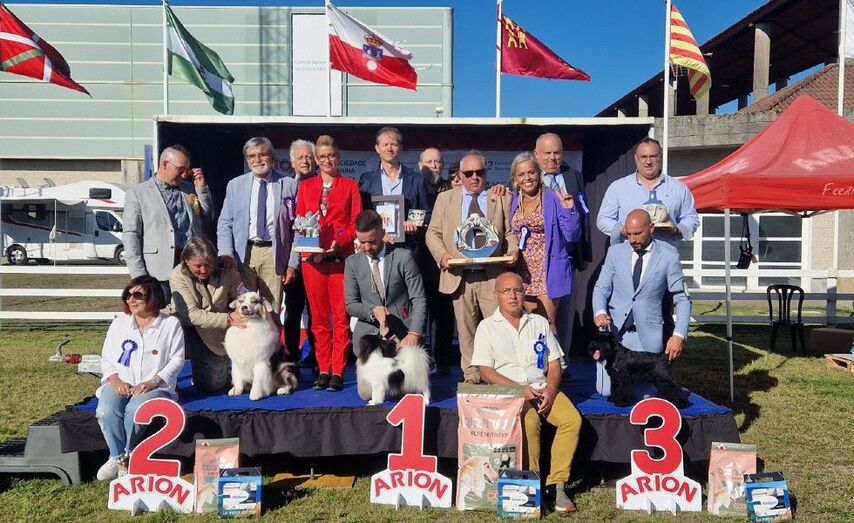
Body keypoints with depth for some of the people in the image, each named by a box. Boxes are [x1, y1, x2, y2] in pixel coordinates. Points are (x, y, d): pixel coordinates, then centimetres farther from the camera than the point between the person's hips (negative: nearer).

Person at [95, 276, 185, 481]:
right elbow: (106, 358, 13)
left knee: (135, 410, -33)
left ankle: (124, 457, -12)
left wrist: (152, 382, -14)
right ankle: (118, 458, -15)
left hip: (155, 386, -3)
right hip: (121, 384, 3)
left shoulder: (171, 324, 4)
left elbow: (177, 359, -2)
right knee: (106, 411, -28)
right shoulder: (119, 322, 16)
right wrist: (115, 380, -7)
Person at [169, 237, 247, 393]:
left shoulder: (227, 272, -15)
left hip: (217, 334, 1)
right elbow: (192, 315, -24)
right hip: (189, 330, -1)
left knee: (212, 385, -4)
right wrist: (228, 319, -34)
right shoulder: (178, 276, -19)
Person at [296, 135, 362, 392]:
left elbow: (356, 222, 3)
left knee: (340, 316, -3)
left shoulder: (350, 186, 10)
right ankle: (323, 370, 12)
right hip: (313, 257, 2)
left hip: (341, 257, -2)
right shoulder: (306, 186, 16)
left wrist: (340, 242, -12)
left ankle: (338, 372, 3)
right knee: (318, 317, 4)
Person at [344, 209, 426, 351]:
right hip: (369, 332, 2)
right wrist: (373, 310, -15)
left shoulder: (404, 257, -1)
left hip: (402, 333, -1)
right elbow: (350, 304, 7)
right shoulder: (352, 262, 8)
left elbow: (419, 300, -5)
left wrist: (414, 334, -21)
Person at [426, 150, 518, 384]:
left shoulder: (502, 198, 11)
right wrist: (442, 255, -10)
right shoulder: (445, 198, 12)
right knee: (466, 331, 7)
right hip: (460, 276, 1)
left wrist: (513, 250, -11)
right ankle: (471, 377, 19)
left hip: (492, 276, 0)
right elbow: (433, 233, 8)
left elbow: (510, 232, 10)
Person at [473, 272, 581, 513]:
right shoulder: (487, 327, 4)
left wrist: (550, 390, -7)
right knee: (530, 422, -33)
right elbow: (485, 371, -4)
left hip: (542, 388, 4)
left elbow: (554, 363, 12)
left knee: (572, 419, -22)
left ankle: (556, 483, -13)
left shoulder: (539, 323, 15)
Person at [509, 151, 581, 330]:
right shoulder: (513, 201, 9)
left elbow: (572, 236, -7)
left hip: (547, 272, -5)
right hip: (524, 273, 5)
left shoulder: (553, 199, -5)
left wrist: (569, 209, -20)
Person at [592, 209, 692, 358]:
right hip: (614, 329, 2)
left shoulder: (668, 255, -1)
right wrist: (600, 312, -14)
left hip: (647, 335, -1)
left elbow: (682, 299, -1)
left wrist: (679, 335, -14)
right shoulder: (615, 251, 6)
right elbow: (601, 288, 7)